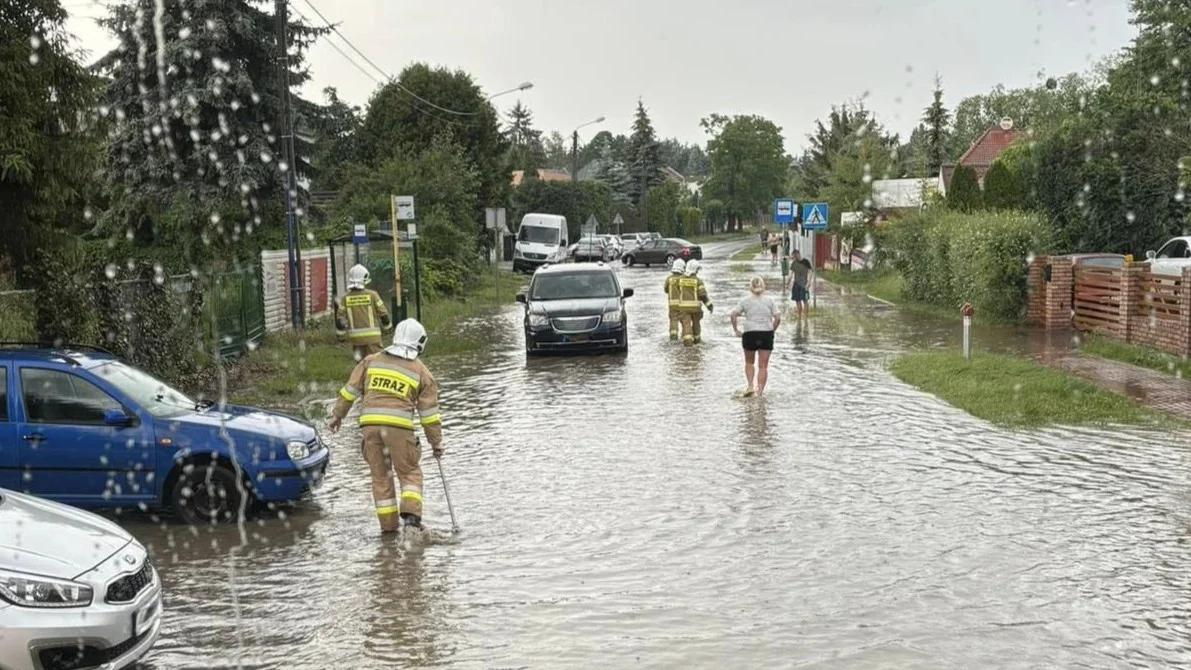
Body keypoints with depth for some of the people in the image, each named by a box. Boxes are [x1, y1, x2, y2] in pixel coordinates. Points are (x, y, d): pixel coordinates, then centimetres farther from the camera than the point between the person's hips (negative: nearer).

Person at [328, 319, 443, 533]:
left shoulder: (372, 361, 14)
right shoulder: (421, 371, 9)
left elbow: (350, 391, 15)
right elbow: (429, 413, 9)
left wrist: (337, 415, 26)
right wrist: (436, 443, 16)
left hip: (370, 423, 2)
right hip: (399, 426, -2)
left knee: (380, 475, 12)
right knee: (409, 472, 11)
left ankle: (389, 523, 16)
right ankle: (410, 512, -7)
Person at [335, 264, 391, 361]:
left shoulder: (345, 298, 0)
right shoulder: (372, 295, -8)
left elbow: (340, 318, 3)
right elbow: (383, 314, -1)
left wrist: (341, 334, 15)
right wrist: (385, 327, 16)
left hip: (355, 337, 3)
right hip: (372, 336, -3)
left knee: (362, 361, 16)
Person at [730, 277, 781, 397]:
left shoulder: (746, 300, 3)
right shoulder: (770, 300, 6)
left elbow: (734, 315, -6)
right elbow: (778, 318, -3)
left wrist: (736, 330, 1)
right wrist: (772, 330, 8)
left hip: (750, 334, -1)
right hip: (766, 334, 1)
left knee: (749, 362, 19)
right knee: (763, 366, 6)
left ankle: (750, 386, 3)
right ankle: (760, 392, 2)